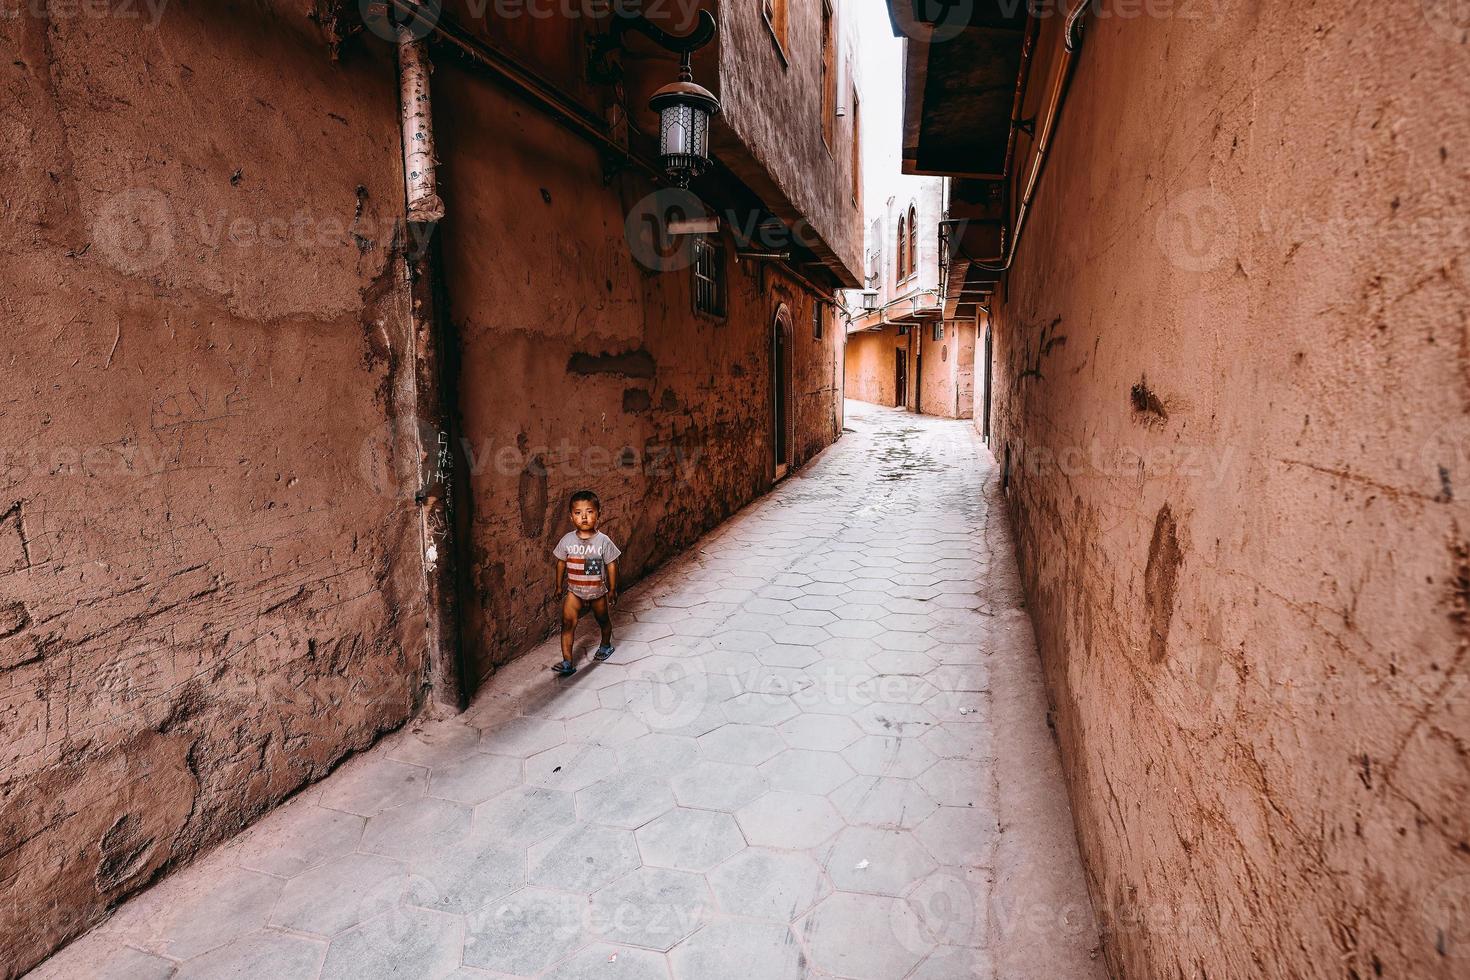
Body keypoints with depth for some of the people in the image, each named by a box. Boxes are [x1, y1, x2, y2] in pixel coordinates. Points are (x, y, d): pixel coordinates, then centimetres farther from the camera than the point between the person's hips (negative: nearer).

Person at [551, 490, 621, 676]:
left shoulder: (603, 541, -16)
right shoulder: (567, 540, -11)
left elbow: (611, 565, -8)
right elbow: (561, 563, 3)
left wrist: (612, 590, -5)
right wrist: (559, 586, 9)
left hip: (598, 591, -1)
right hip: (574, 591, 1)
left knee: (603, 619, 18)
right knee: (567, 622, -9)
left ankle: (606, 645, 46)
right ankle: (567, 662, -3)